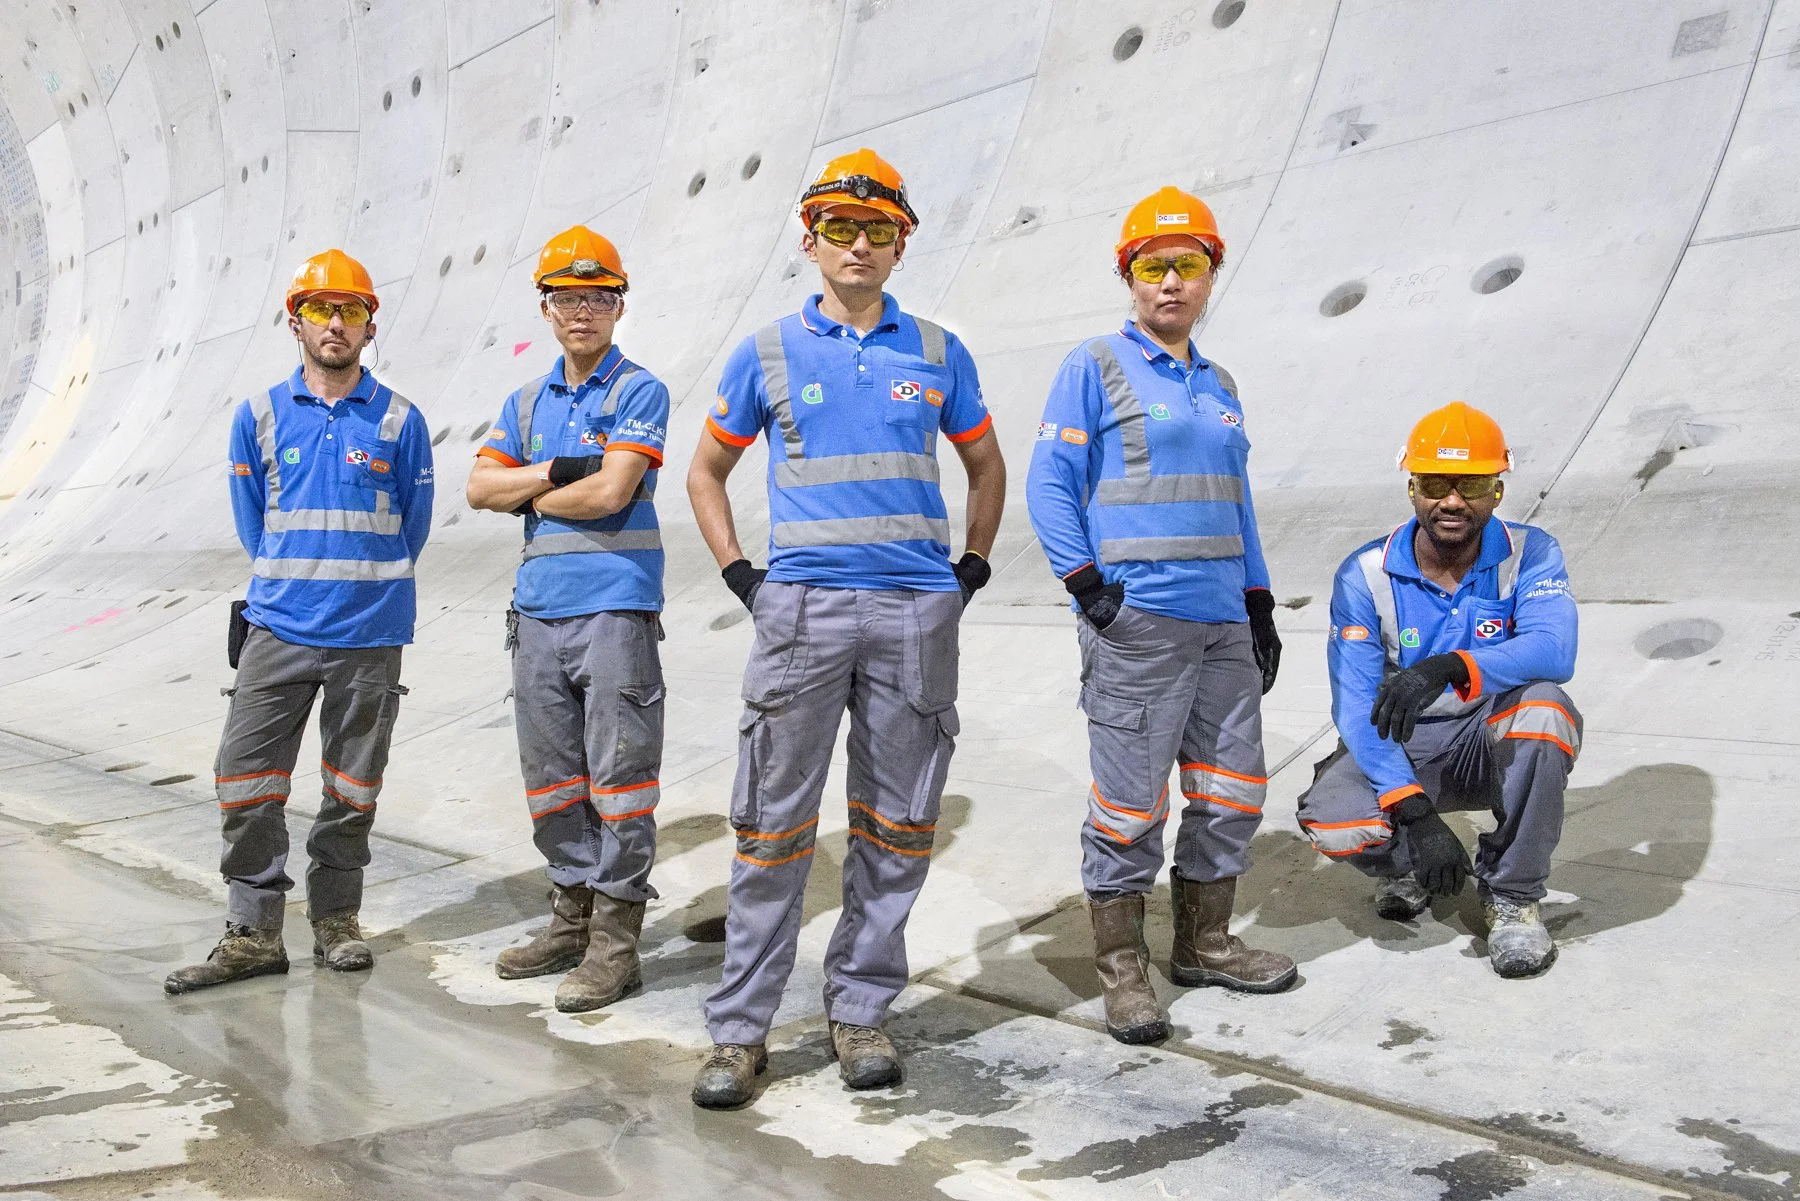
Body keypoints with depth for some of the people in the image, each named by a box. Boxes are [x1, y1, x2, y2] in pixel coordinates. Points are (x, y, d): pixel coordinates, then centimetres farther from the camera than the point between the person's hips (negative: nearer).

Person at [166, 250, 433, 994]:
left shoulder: (400, 420, 1)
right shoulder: (259, 416, 5)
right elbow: (252, 524, 13)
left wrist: (367, 588, 10)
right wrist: (291, 585, 10)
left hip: (369, 633, -1)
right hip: (278, 627, 1)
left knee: (352, 789, 8)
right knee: (247, 781, -1)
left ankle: (335, 919, 23)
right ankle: (253, 934, 9)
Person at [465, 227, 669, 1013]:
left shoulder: (639, 392, -3)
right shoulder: (526, 403, 17)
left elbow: (611, 492, -14)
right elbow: (480, 487, 7)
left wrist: (530, 496, 0)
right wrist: (556, 472, -8)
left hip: (615, 608, -7)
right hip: (538, 609, 7)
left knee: (617, 777, -4)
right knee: (551, 778, 12)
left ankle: (615, 942, 3)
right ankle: (572, 919, 25)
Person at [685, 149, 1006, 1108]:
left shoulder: (938, 354, 10)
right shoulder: (768, 353, 7)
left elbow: (985, 464, 22)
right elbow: (706, 470, 16)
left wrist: (971, 569, 11)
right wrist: (739, 574, 4)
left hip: (917, 613, 2)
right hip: (803, 606, -2)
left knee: (896, 827, 6)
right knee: (774, 822, -2)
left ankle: (859, 1012, 20)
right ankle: (739, 1030, 8)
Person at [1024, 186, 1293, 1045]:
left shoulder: (1220, 386, 18)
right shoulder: (1096, 368, 0)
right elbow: (1049, 486, -6)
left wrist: (1260, 608, 16)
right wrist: (1089, 587, -15)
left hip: (1221, 621, 7)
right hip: (1136, 621, -7)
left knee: (1233, 791, 11)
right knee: (1131, 801, -3)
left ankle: (1203, 944, 27)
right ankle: (1121, 965, 10)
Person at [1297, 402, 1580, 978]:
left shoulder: (1530, 555, -11)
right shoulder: (1365, 576, -12)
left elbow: (1553, 651, -31)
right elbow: (1357, 707, -19)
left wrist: (1449, 667, -49)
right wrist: (1414, 811, -31)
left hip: (1495, 743, 0)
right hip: (1402, 750, 0)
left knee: (1544, 708, -34)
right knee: (1330, 822, -30)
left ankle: (1512, 896, -12)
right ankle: (1410, 866, 10)